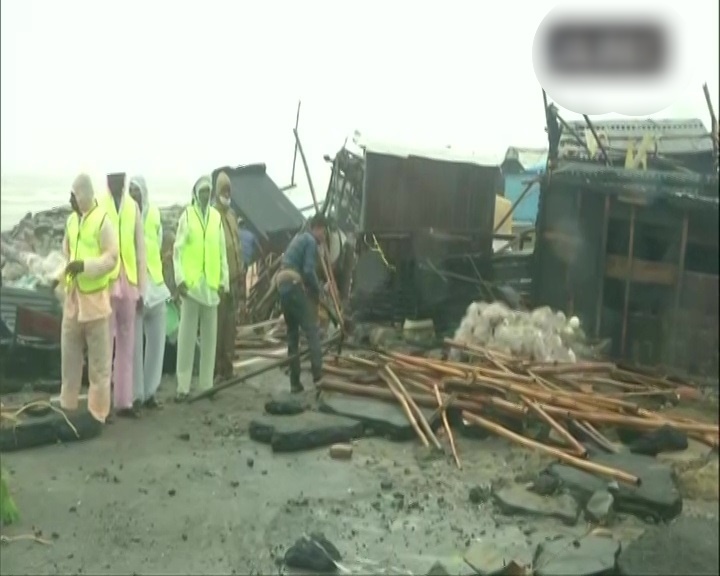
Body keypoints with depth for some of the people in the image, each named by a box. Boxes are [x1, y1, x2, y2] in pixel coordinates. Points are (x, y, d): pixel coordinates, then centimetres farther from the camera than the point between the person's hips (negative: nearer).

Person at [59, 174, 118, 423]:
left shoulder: (102, 221, -11)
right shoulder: (71, 220, 12)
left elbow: (112, 258, -16)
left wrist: (85, 265, -25)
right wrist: (61, 276, 10)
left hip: (95, 297, -7)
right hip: (72, 296, 7)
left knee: (98, 362, 1)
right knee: (69, 355, 14)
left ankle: (98, 414, 10)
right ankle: (67, 407, 26)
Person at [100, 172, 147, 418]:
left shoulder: (134, 207, 10)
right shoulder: (98, 205, -2)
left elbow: (140, 249, 11)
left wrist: (141, 288, 8)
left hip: (128, 283, 4)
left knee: (127, 344, 8)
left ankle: (124, 400, 16)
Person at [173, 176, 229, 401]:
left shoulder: (217, 217, 10)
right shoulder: (186, 216, 0)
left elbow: (222, 251, 12)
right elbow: (177, 249, -2)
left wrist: (224, 279, 7)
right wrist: (179, 278, -10)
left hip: (211, 283, 4)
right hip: (190, 282, -4)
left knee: (210, 336, 8)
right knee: (187, 335, -2)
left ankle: (206, 384, 17)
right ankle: (183, 386, 3)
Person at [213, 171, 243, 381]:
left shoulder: (232, 215, 17)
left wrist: (241, 277, 19)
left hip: (234, 279, 8)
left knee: (231, 325, 12)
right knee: (218, 325, -5)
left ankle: (228, 367, 19)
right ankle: (217, 369, 1)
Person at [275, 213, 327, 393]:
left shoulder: (299, 238, 26)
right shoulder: (311, 241, -2)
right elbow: (309, 270, -14)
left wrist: (312, 288, 16)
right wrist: (318, 290, 1)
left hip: (282, 285, 9)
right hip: (294, 285, -9)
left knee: (292, 333, 11)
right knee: (311, 329, -8)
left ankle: (295, 382, 12)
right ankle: (317, 372, -19)